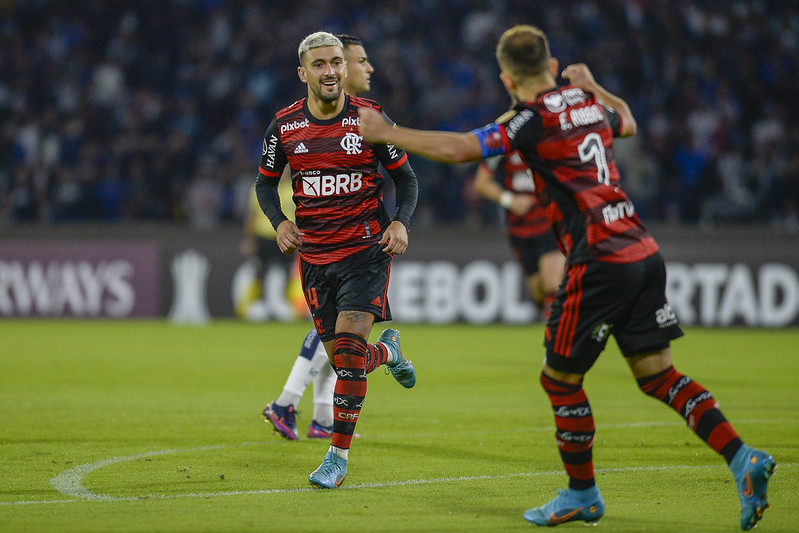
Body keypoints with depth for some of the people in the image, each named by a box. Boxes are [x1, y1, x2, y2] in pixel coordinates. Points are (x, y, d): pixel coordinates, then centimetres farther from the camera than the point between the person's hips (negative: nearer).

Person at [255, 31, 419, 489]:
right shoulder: (285, 126, 0)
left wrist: (400, 222, -12)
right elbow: (266, 181, 14)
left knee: (349, 343, -19)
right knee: (342, 358, 5)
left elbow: (405, 177, 5)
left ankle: (339, 457, -13)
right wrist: (279, 223, -4)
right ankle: (388, 352, 43)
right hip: (314, 255, 3)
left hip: (365, 247, -3)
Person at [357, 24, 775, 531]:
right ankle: (743, 459, -4)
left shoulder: (534, 119, -8)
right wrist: (593, 86, 49)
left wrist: (385, 133, -8)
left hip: (598, 263, -7)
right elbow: (626, 121, 38)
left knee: (561, 378, 9)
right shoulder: (588, 104, 14)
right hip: (643, 251, 7)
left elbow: (459, 149, -16)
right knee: (658, 374, 10)